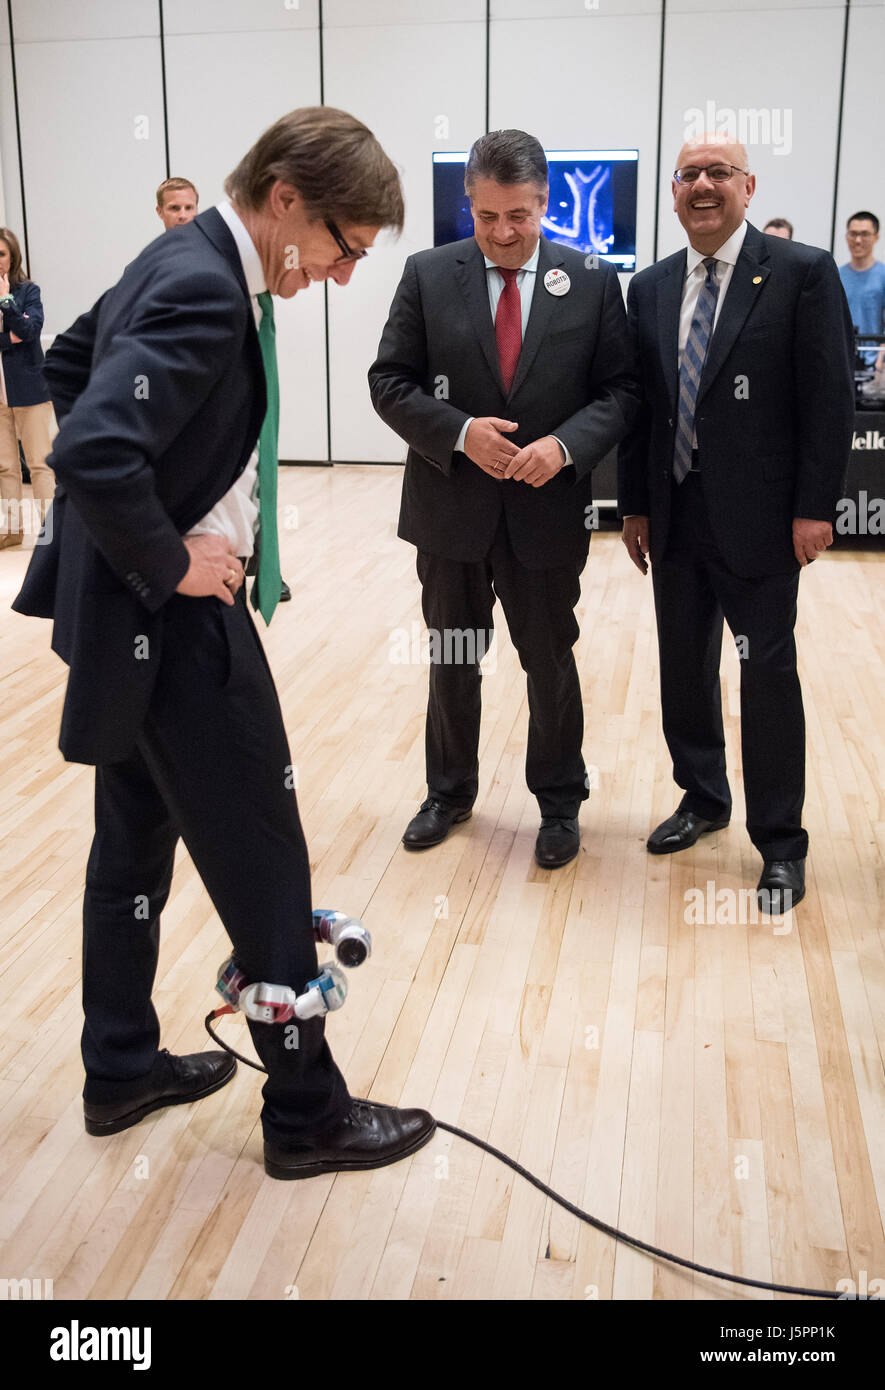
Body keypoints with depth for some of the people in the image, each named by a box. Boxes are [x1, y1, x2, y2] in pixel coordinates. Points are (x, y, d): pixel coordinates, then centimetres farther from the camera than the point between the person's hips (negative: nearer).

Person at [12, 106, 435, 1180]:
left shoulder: (183, 259, 8)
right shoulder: (205, 294, -23)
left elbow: (68, 362, 23)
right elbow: (95, 453, -35)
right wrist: (169, 561, -19)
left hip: (123, 607, 10)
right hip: (173, 615, -10)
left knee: (135, 843, 19)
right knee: (263, 872, 2)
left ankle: (122, 1070, 36)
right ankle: (306, 1114, 18)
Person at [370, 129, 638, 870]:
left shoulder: (593, 281, -2)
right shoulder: (428, 274, -2)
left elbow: (619, 390, -2)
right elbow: (390, 382, -3)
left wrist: (566, 445, -20)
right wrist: (460, 432, -18)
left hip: (547, 507, -1)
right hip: (451, 504, 1)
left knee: (551, 663, 12)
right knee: (452, 662, 15)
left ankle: (560, 802, 31)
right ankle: (450, 792, 35)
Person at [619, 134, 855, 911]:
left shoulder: (802, 273, -6)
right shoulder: (651, 288, 9)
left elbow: (830, 400, -8)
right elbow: (641, 401, 11)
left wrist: (814, 509, -12)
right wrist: (634, 504, 8)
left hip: (757, 517, -5)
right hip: (675, 515, 5)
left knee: (769, 675, 1)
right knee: (684, 666, 14)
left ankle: (780, 845, 13)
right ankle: (703, 798, 34)